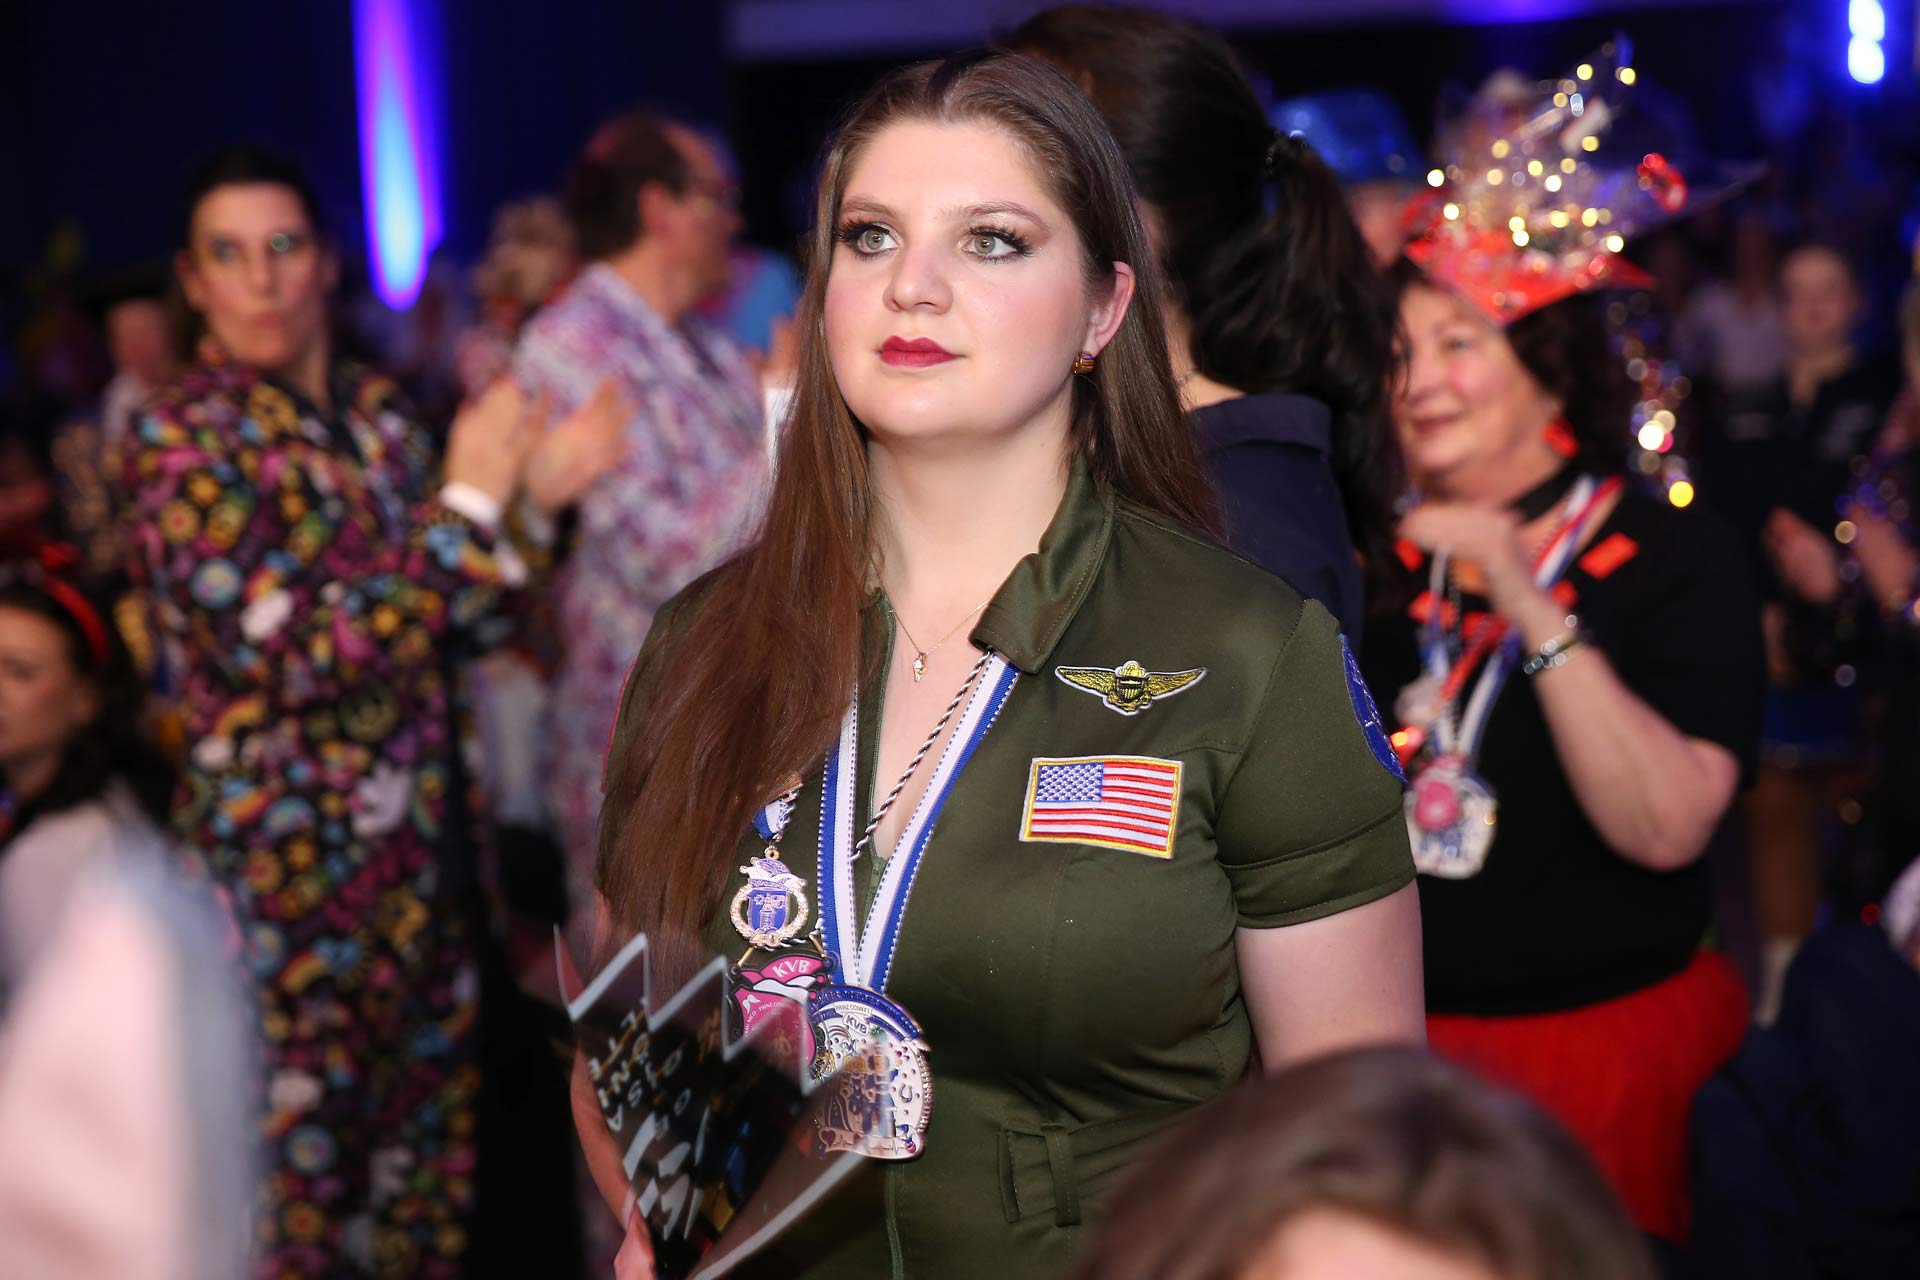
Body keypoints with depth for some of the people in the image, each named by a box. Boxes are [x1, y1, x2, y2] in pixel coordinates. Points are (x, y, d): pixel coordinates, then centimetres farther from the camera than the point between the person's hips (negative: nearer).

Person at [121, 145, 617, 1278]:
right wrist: (470, 502, -17)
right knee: (301, 1154, 3)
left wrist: (534, 495, -5)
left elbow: (458, 611, 12)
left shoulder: (379, 409, 7)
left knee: (431, 1130, 16)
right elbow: (299, 650, -21)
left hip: (416, 839, 6)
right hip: (285, 862, -6)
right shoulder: (184, 439, -12)